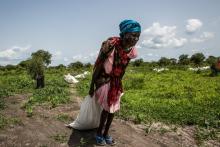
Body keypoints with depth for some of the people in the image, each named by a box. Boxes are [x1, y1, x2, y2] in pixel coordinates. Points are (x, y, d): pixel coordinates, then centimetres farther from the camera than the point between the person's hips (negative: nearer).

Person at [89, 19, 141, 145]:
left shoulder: (132, 50, -8)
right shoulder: (110, 45, -27)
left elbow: (123, 68, 6)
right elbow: (98, 66, -19)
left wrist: (118, 83, 15)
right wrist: (92, 86, -13)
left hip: (116, 81, 6)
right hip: (104, 80, -6)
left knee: (113, 108, 11)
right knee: (107, 108, 0)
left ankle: (106, 133, 31)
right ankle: (99, 133, 25)